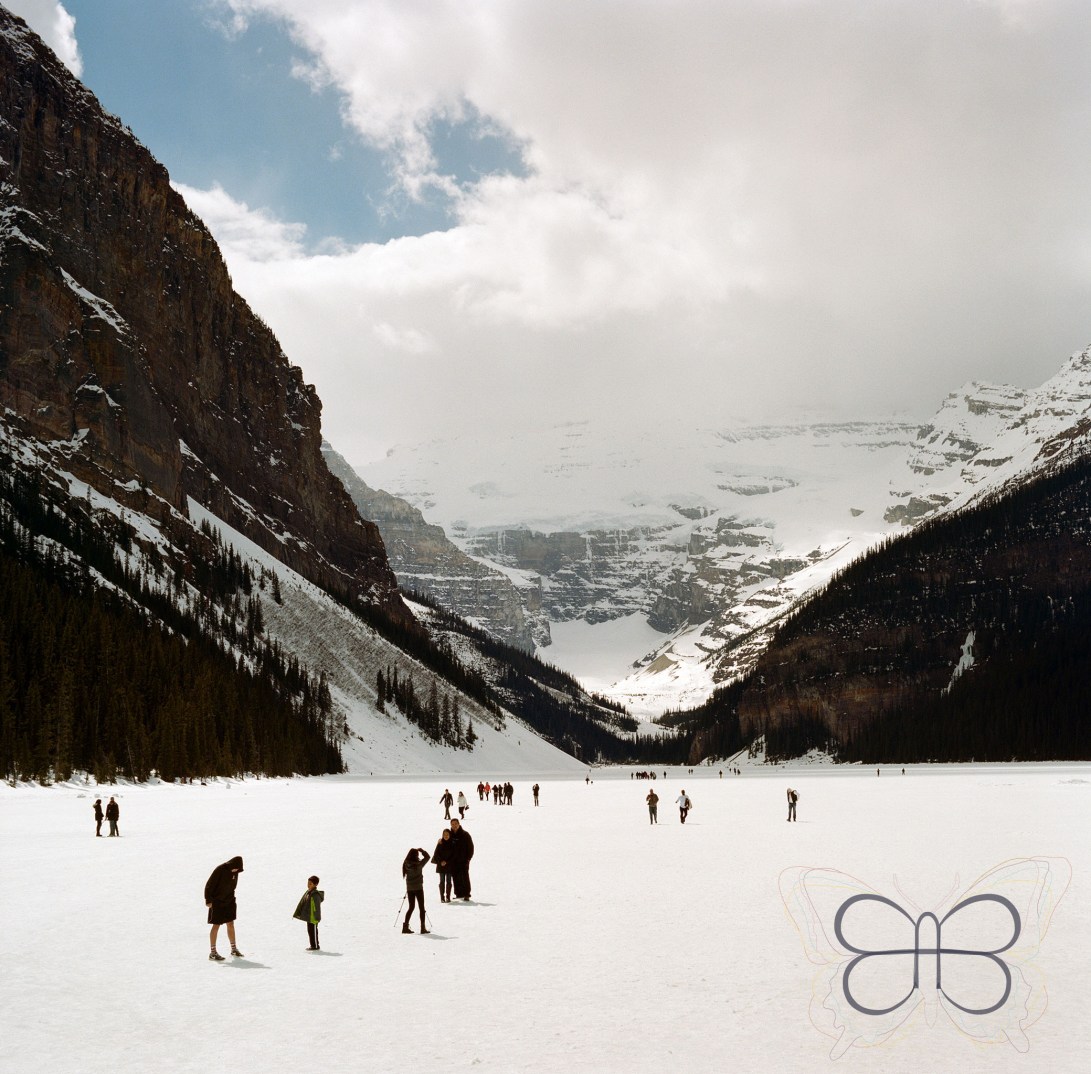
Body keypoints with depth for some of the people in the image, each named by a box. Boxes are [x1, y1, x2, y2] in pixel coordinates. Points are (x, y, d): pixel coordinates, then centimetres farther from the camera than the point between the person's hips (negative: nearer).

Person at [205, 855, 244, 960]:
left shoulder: (235, 871, -1)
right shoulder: (219, 870, -21)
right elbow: (209, 886, -18)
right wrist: (208, 900, -18)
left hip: (229, 902, 6)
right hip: (217, 903, -6)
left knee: (231, 924, 10)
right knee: (216, 926, -3)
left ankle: (233, 948, 23)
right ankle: (213, 953, 3)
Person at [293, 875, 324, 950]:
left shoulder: (316, 895, -19)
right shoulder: (307, 893, 10)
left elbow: (317, 907, -19)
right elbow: (302, 904, 18)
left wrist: (316, 917, -20)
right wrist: (298, 914, 19)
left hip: (313, 917, -10)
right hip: (309, 916, 10)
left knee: (313, 931, -2)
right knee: (310, 930, 15)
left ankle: (315, 946, 7)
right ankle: (313, 945, 24)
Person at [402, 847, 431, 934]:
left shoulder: (406, 864, -6)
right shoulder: (418, 864, -18)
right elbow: (427, 857, -5)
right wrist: (421, 850, 4)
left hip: (409, 888, 5)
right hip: (418, 888, -5)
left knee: (411, 907, 16)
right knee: (421, 907, 6)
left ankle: (405, 926, 13)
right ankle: (422, 928, 6)